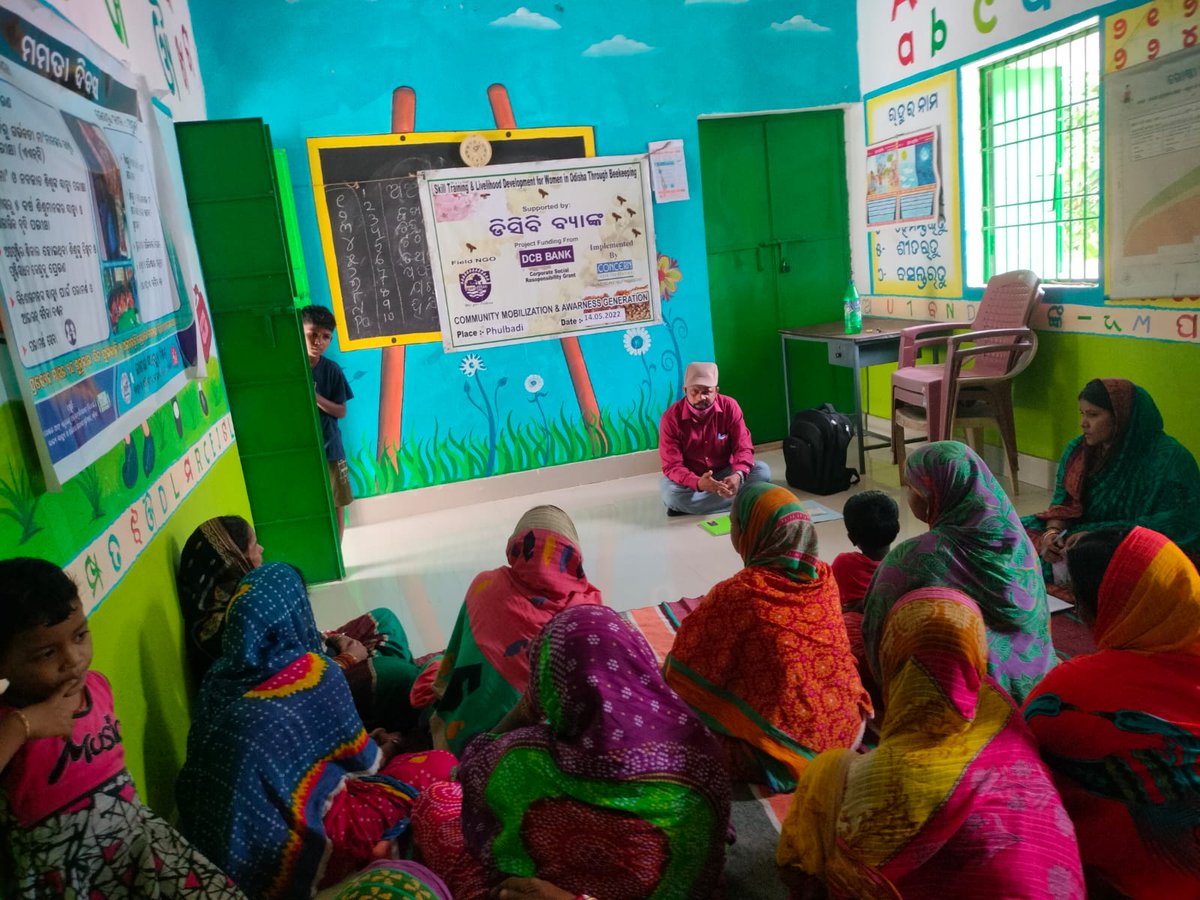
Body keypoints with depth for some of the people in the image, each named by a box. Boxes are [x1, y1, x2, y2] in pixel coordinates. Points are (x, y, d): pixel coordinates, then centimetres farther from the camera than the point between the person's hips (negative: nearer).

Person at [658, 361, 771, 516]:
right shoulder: (671, 417, -19)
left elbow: (743, 448, -15)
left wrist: (738, 475, -39)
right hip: (692, 480, -2)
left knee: (762, 470, -22)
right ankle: (738, 500, -26)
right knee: (670, 491, -35)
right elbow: (672, 466, -23)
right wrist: (698, 483, -44)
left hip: (724, 474, 2)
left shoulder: (730, 406, -13)